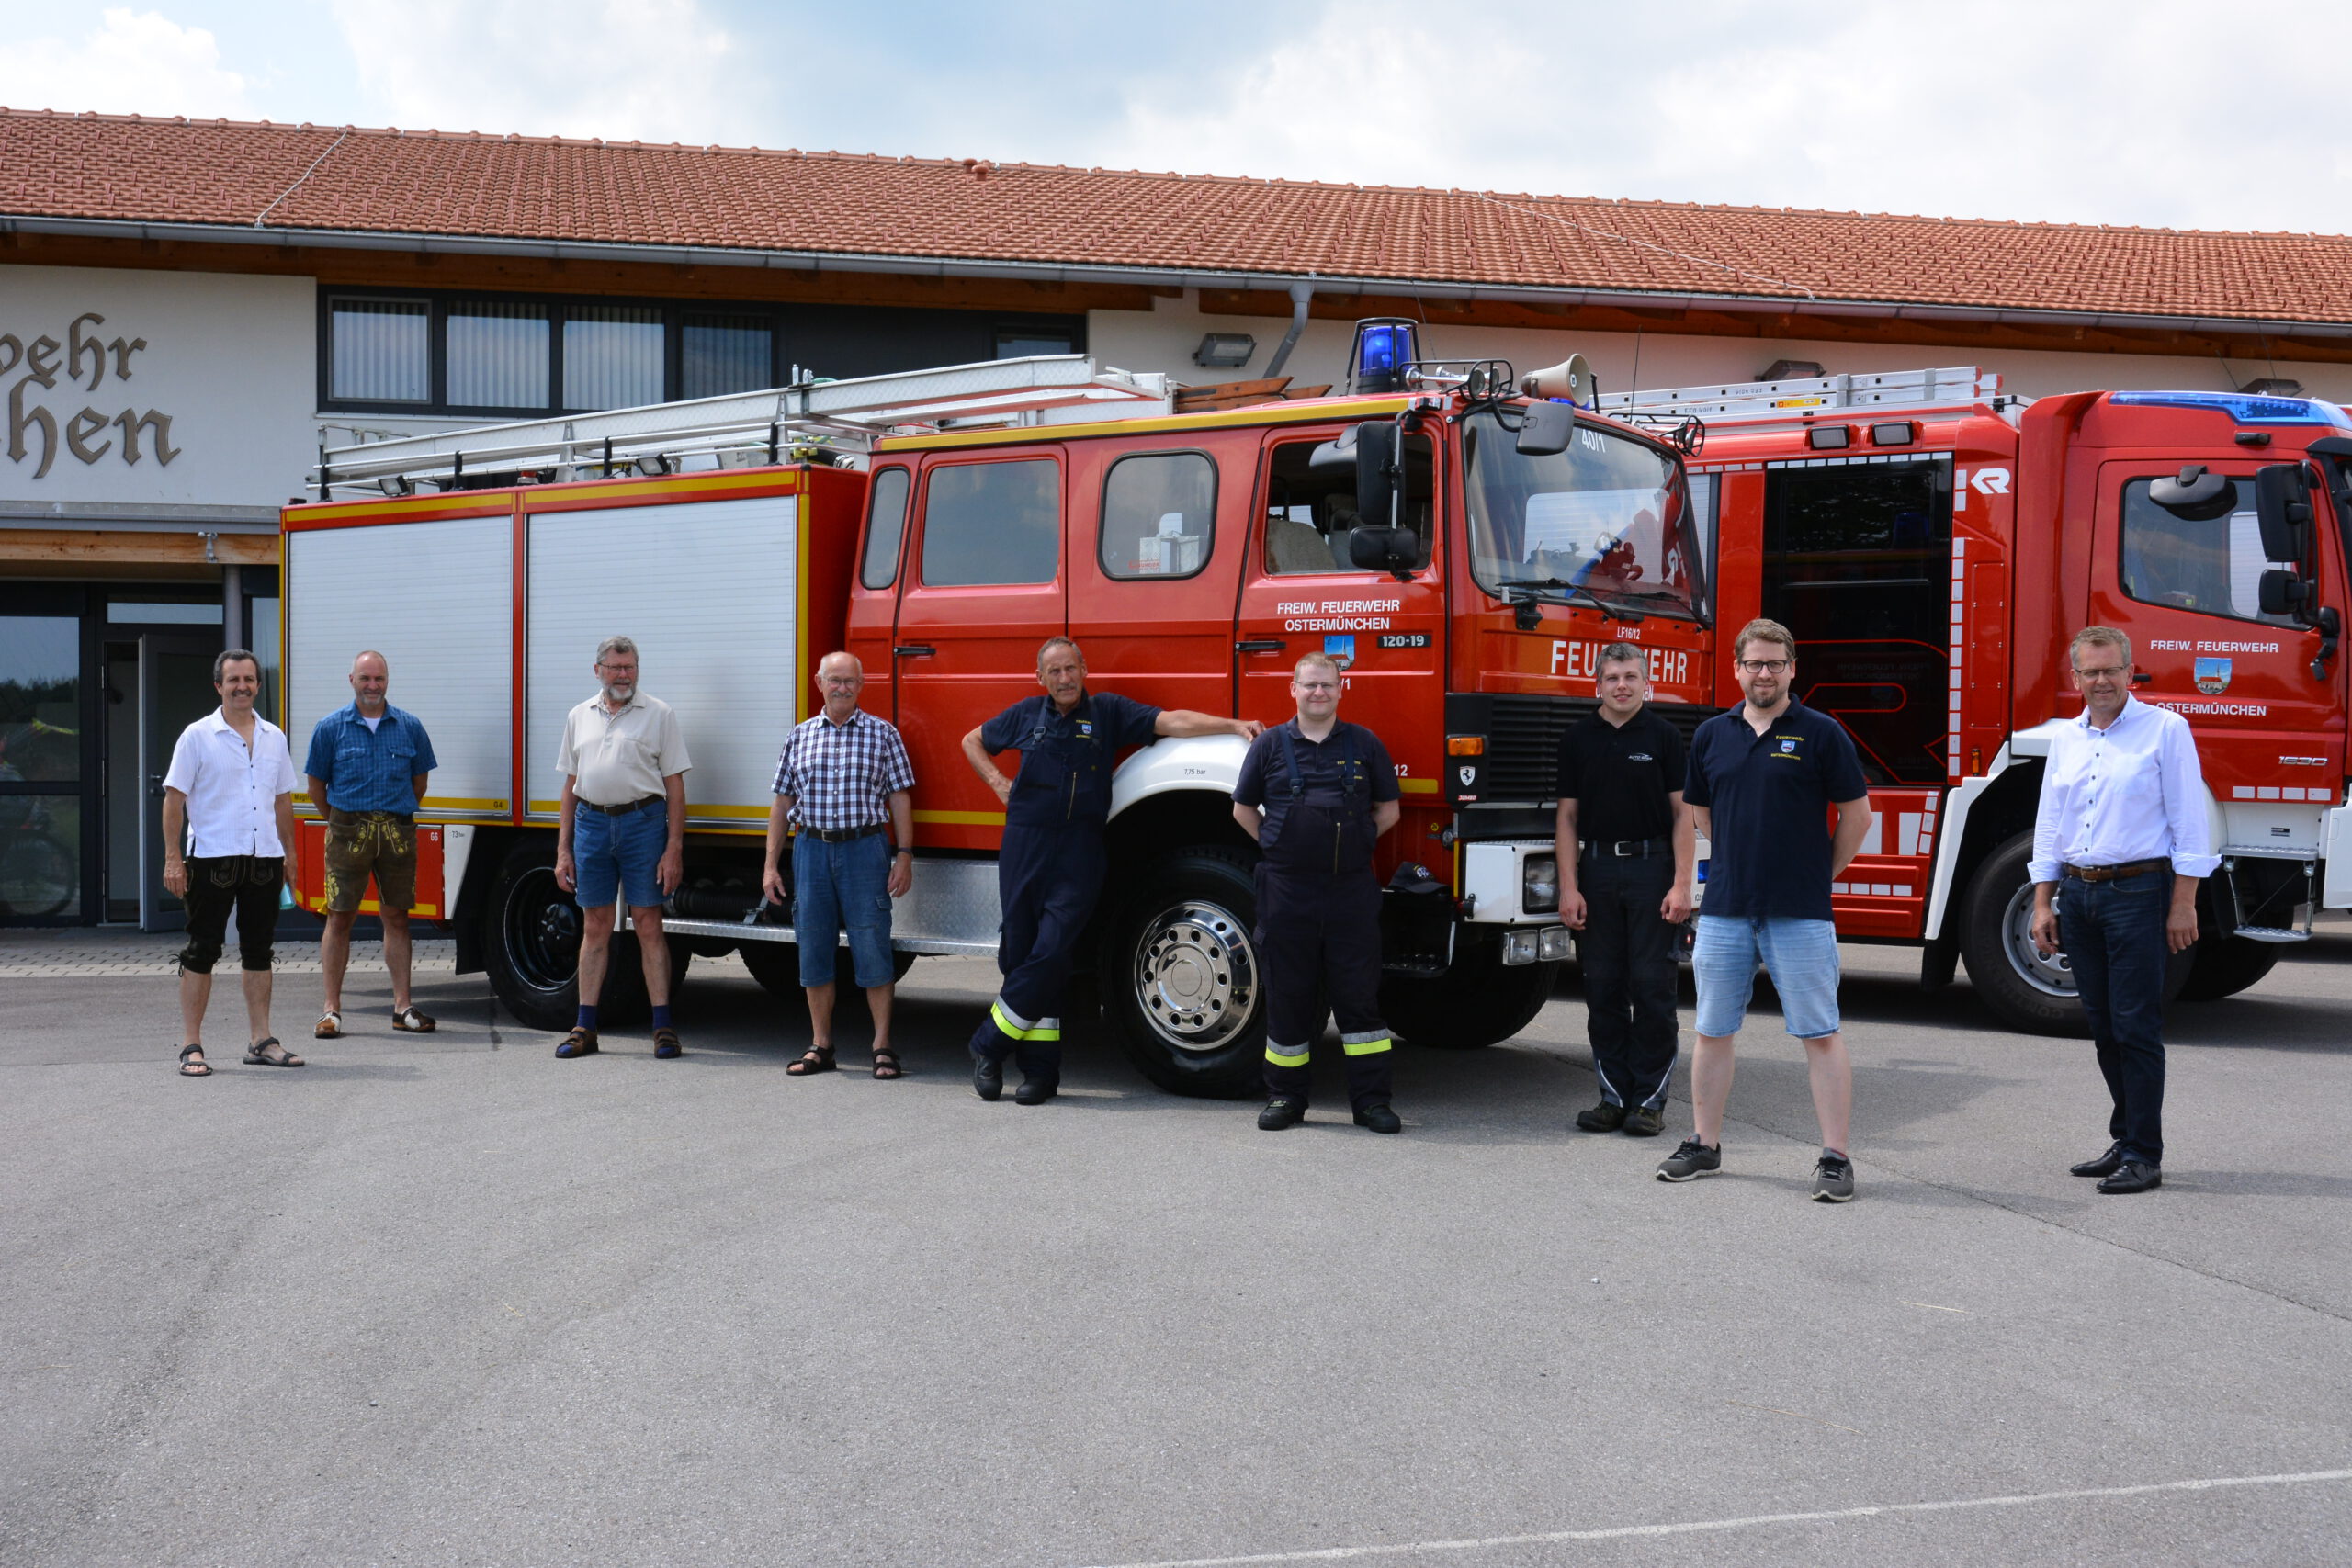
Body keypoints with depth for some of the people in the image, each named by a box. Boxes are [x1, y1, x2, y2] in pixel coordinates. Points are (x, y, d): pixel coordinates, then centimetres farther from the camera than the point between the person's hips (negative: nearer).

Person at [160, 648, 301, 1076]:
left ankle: (261, 1041, 16)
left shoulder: (274, 737, 12)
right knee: (202, 952, -1)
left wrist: (289, 854, 16)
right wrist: (173, 859, -11)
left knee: (258, 951, 10)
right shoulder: (198, 736, -3)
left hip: (264, 859, 5)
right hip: (211, 859, -5)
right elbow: (174, 799, -5)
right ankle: (192, 1047, 3)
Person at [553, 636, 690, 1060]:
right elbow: (571, 786, 15)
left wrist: (674, 848, -8)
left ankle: (663, 1028, 1)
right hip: (591, 822, 3)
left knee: (648, 925, -2)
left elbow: (675, 785, -1)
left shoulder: (658, 714, 2)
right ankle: (585, 1029, 10)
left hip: (643, 822, -3)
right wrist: (562, 850, 9)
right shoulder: (579, 717, 13)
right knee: (595, 927, 6)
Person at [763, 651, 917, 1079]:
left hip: (865, 848, -3)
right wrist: (770, 864, 7)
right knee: (814, 951, 5)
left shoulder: (882, 734, 3)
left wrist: (904, 856, -5)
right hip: (812, 849, 3)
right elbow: (782, 803, 12)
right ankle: (820, 1047, 15)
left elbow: (900, 799, 2)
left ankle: (882, 1046, 3)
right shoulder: (799, 736, 10)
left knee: (872, 948, -4)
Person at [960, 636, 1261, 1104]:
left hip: (1078, 852, -2)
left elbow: (1173, 722, -6)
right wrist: (999, 783, 11)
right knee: (1020, 952, 2)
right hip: (1025, 842, 2)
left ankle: (989, 1044, 3)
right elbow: (973, 741, 26)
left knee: (1051, 952, -11)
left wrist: (1234, 726, -16)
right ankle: (1040, 1069, 10)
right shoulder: (1026, 714, 11)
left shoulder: (1108, 712, 4)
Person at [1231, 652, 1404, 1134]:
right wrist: (1278, 847, 5)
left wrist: (1351, 843, 6)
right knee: (1288, 994, 5)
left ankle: (1371, 1099, 5)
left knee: (1359, 993, 0)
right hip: (1288, 890, 0)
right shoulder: (1270, 744, 6)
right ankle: (1285, 1096, 15)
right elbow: (1243, 809, 13)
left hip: (1352, 890, 0)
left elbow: (1388, 810, 13)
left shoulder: (1365, 744, 7)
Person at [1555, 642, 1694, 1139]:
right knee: (1603, 987, 5)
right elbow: (1568, 817, 7)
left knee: (1652, 986, -2)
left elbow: (1682, 814, -1)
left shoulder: (1663, 736, 2)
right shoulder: (1577, 739, 8)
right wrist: (1569, 888, -1)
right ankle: (1614, 1094, 12)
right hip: (1597, 870, 3)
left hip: (1651, 868, -2)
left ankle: (1650, 1099, 4)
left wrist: (1681, 885, -10)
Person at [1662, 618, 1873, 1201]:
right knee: (1713, 1031, 10)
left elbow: (1856, 813, 2)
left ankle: (1835, 1158, 2)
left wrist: (1819, 873, 6)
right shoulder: (1712, 736, 9)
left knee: (1820, 1036, -2)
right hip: (1725, 908, 4)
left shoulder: (1821, 733, -2)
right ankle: (1705, 1145, 22)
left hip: (1800, 914, -4)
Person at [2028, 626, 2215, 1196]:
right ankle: (2126, 1141, 20)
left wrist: (2183, 904, -11)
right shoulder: (2065, 738, 14)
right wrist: (2043, 904, 11)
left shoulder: (2165, 729, -3)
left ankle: (2144, 1156, -2)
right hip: (2077, 893, 6)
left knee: (2136, 1026, -7)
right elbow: (2049, 823, 17)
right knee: (2103, 1027, 10)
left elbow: (2188, 822, -6)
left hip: (2136, 892, -6)